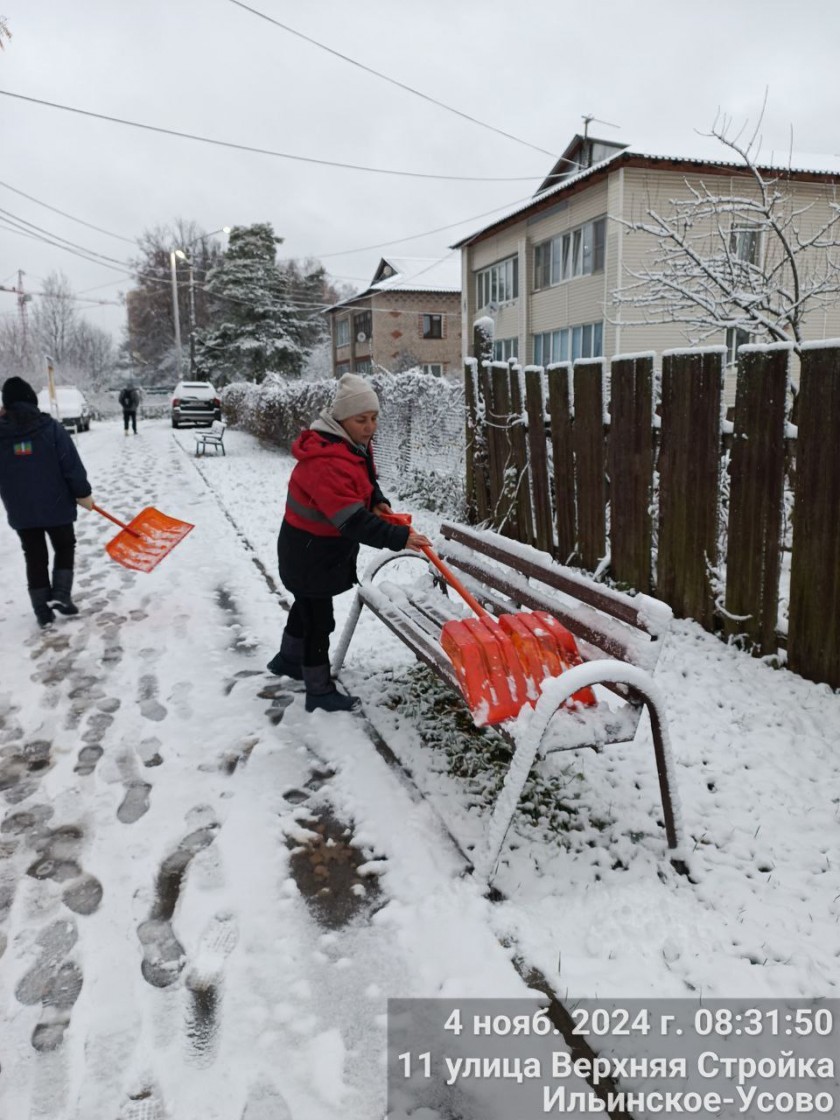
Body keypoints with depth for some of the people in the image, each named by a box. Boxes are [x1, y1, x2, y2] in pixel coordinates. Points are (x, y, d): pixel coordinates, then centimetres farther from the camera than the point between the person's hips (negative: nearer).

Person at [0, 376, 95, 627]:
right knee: (64, 547, 19)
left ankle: (43, 611, 14)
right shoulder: (50, 427, -10)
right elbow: (71, 465, -10)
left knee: (35, 558, 11)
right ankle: (60, 594, 6)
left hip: (20, 511, 2)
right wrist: (83, 494, -1)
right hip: (55, 505, -2)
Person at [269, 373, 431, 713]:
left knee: (308, 604, 27)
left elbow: (365, 480, 16)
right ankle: (320, 692, 16)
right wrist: (398, 538, -43)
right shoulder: (326, 461, -34)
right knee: (319, 619, 1)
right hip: (309, 552, -10)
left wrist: (377, 501, -5)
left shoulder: (356, 443, -2)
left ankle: (288, 659, 50)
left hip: (328, 548, 10)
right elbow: (352, 520, -40)